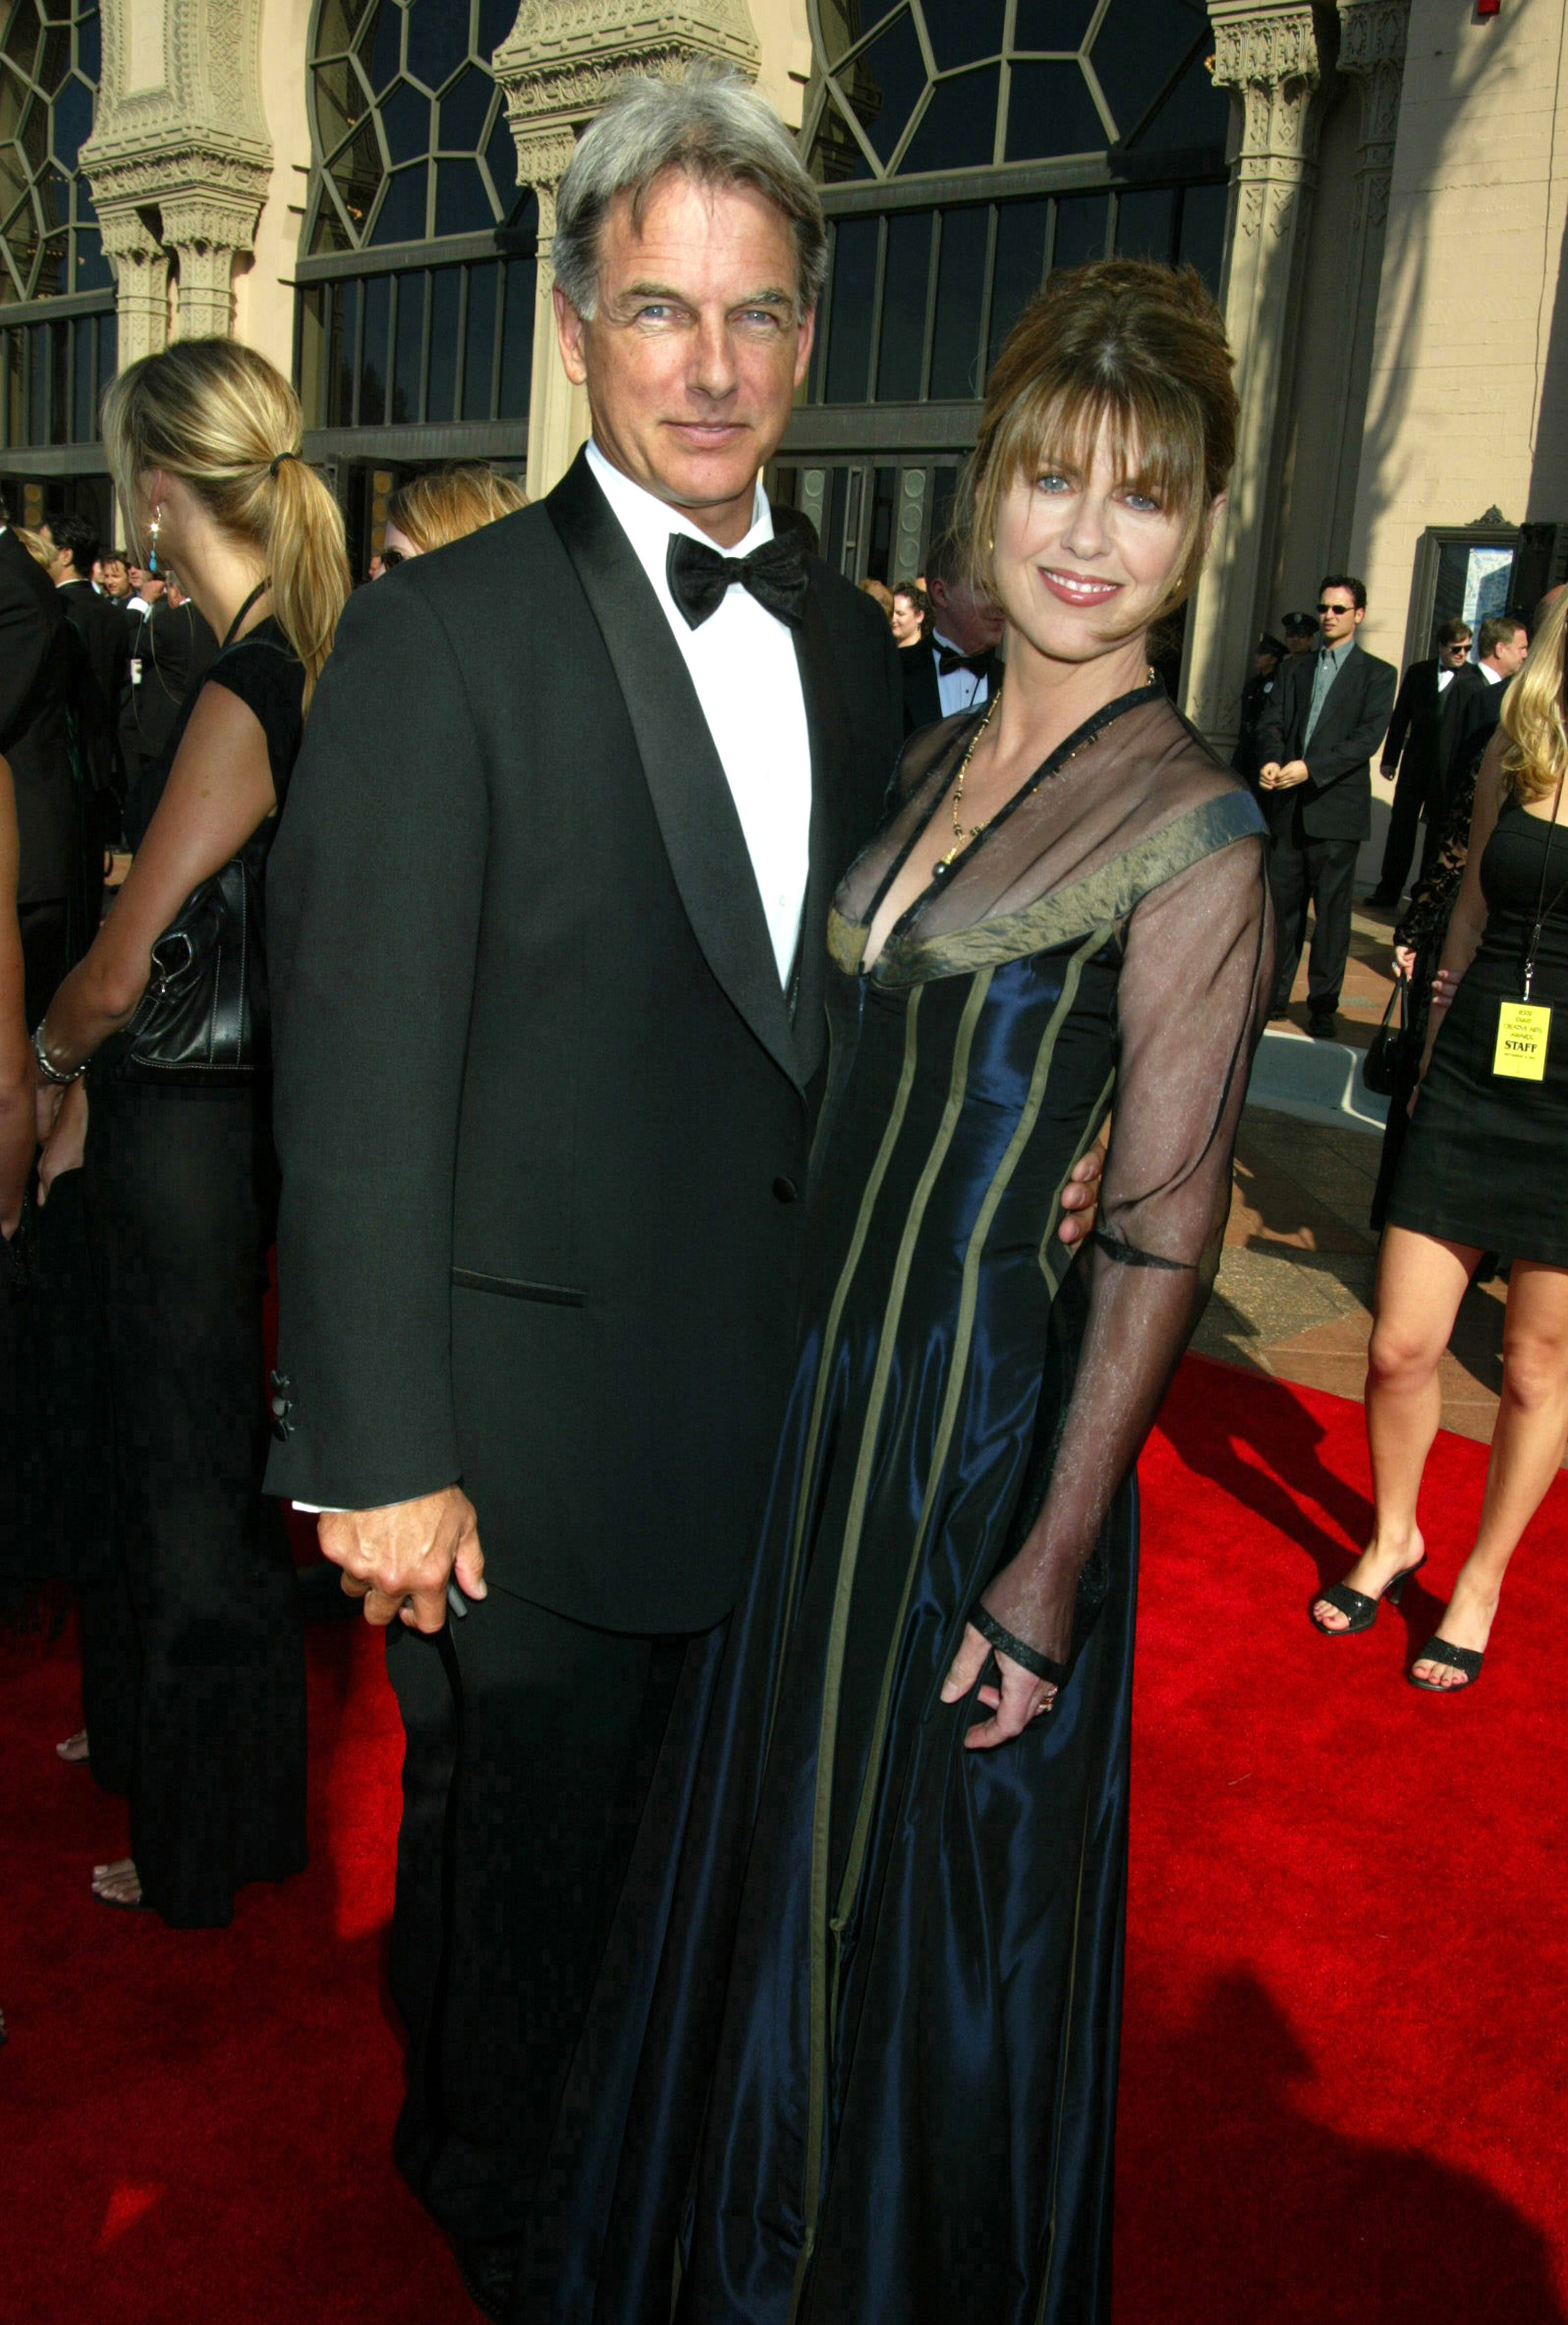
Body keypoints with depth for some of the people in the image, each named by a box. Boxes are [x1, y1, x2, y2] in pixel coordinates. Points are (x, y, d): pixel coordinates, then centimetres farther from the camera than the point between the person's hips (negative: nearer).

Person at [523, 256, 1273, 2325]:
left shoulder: (1192, 833, -15)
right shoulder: (939, 763, 6)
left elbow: (1164, 1234, -16)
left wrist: (1054, 1561, -16)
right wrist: (776, 1366, 12)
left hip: (988, 1421, -7)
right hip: (822, 1382, 7)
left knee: (923, 1888, 13)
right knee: (778, 1830, 24)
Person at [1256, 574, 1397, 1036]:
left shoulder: (1377, 674, 3)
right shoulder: (1293, 670, 16)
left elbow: (1368, 737, -9)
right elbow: (1271, 723, 6)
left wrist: (1311, 768, -20)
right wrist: (1270, 761, -16)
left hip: (1337, 809, -4)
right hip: (1287, 807, 4)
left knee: (1332, 910, 0)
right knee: (1282, 905, 8)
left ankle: (1323, 1005, 7)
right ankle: (1275, 993, 18)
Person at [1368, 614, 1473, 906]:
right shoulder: (1418, 672, 6)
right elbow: (1400, 717, 10)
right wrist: (1390, 758, 7)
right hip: (1415, 762, 3)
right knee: (1401, 826, 7)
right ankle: (1389, 889, 14)